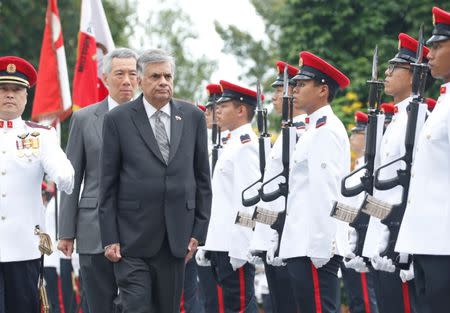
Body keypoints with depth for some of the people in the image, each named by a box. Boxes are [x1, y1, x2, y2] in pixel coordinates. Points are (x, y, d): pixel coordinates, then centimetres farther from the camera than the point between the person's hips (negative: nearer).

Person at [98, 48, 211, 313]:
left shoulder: (193, 117, 7)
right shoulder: (118, 119, 0)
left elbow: (202, 178, 10)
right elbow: (108, 184, 0)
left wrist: (199, 231, 5)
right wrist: (110, 238, -5)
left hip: (177, 236, 3)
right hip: (132, 238, -3)